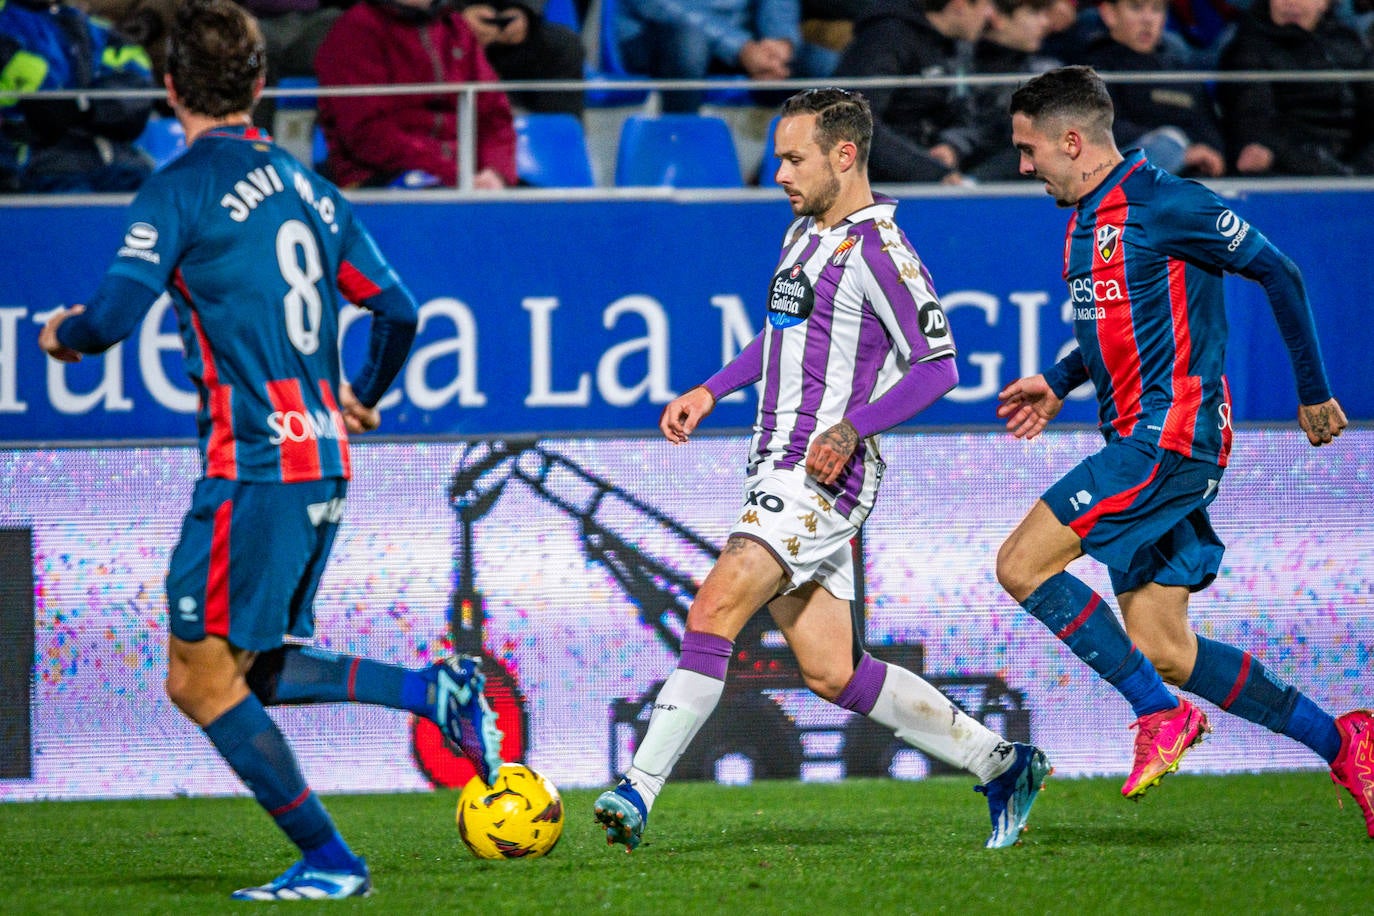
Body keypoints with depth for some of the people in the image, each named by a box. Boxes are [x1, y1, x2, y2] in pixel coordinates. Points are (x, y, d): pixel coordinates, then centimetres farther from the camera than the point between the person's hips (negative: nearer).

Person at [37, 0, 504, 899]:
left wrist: (63, 334, 9)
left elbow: (115, 313, -15)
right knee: (241, 670, 18)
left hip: (254, 467, -8)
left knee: (203, 680, -1)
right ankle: (434, 688, 5)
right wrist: (361, 398, 36)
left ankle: (328, 861, -2)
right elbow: (397, 309, 17)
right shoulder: (304, 184, 15)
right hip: (322, 465, 8)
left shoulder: (182, 186, -7)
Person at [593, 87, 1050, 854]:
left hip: (825, 475, -9)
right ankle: (1000, 763, 18)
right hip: (779, 474, 9)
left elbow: (938, 367, -14)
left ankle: (638, 793, -24)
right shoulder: (805, 231, 16)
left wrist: (852, 428, -24)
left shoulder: (876, 250, -12)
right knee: (834, 674, 8)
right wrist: (710, 392, 21)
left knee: (715, 609, -21)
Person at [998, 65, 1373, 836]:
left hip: (1172, 437, -9)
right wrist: (1060, 383, 18)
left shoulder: (1162, 204, -12)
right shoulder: (1087, 218, 16)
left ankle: (1161, 713, -9)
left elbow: (1278, 273, -7)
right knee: (1160, 649, 3)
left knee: (1024, 563, -15)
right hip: (1140, 444, 9)